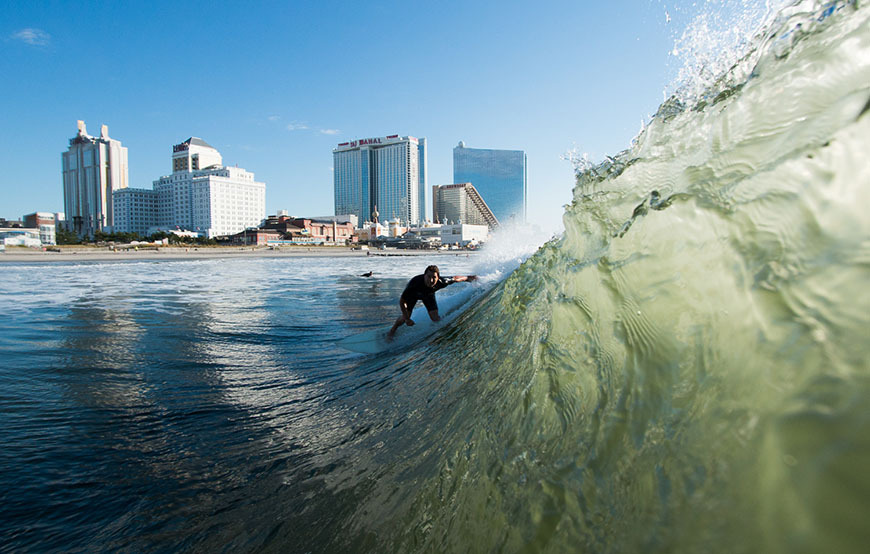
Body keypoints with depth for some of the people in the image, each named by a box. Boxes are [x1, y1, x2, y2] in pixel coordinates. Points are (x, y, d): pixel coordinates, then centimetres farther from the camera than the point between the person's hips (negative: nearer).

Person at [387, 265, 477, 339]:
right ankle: (392, 331, 23)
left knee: (435, 318, -10)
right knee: (405, 317, -7)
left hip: (428, 294, 2)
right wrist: (407, 319, -30)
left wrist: (468, 277, -2)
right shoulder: (415, 283, -46)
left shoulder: (441, 282, -40)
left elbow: (455, 278, -18)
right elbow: (401, 301, -33)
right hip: (413, 294, -2)